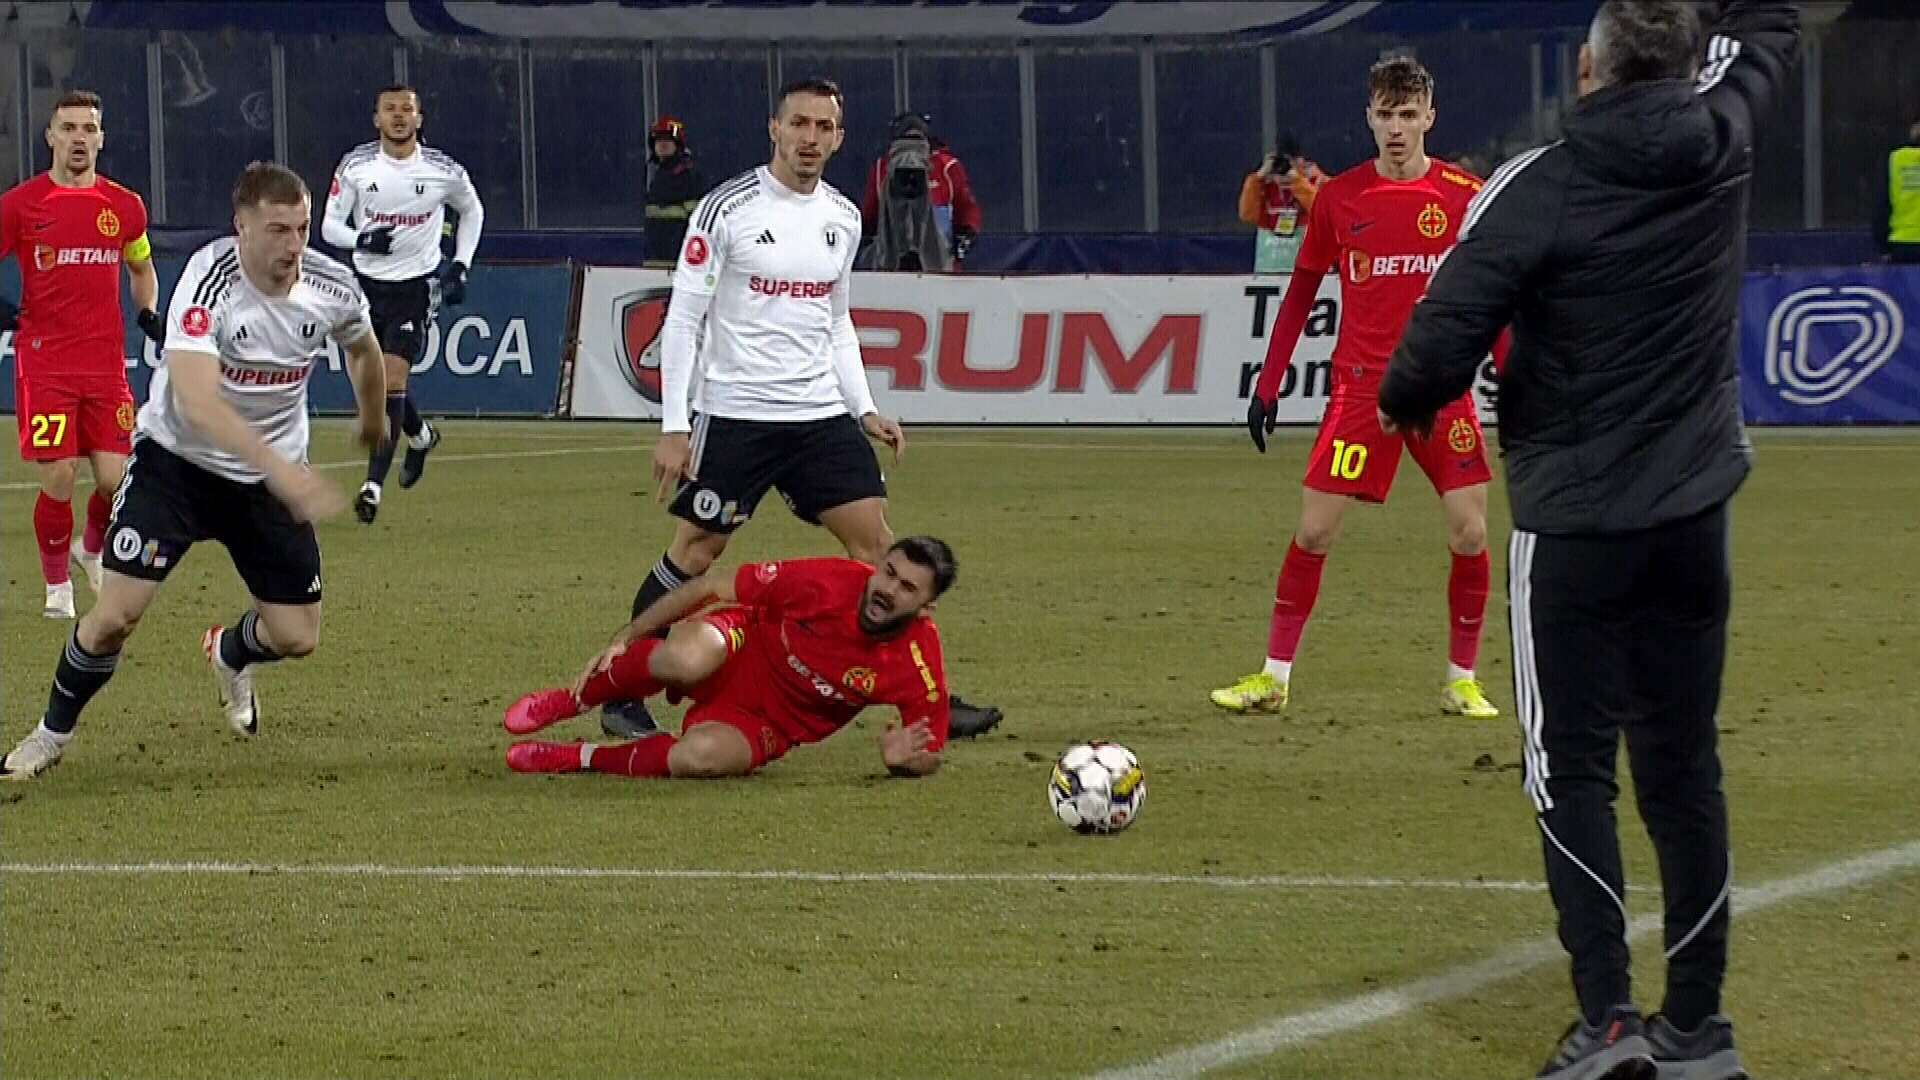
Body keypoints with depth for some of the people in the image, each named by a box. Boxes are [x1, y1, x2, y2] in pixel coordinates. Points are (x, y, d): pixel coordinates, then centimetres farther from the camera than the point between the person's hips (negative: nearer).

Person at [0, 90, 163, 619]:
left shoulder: (125, 207, 9)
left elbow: (141, 267, 26)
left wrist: (149, 312, 9)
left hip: (106, 366, 3)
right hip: (44, 367, -3)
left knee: (115, 479, -5)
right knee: (58, 480, -8)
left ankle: (94, 551, 27)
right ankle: (57, 586, 12)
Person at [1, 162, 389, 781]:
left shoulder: (331, 289, -13)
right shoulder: (209, 281, -28)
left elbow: (364, 349, 13)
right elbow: (197, 403, -40)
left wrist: (373, 419, 31)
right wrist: (281, 471, -50)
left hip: (272, 475, 4)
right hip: (176, 459, -4)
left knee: (296, 637, 2)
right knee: (115, 615, -15)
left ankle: (228, 655, 39)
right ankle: (53, 733, 12)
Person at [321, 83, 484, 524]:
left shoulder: (443, 171, -7)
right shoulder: (355, 166, -6)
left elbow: (472, 211, 12)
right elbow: (329, 224, -3)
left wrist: (461, 265, 4)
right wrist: (363, 238, -23)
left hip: (417, 286, -3)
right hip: (368, 283, 3)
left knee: (392, 381, -16)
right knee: (376, 381, 15)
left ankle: (373, 484, -16)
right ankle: (421, 437, 46)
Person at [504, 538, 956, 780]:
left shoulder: (919, 667, -20)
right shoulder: (830, 580, -22)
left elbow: (929, 757, -4)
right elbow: (710, 588, -11)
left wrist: (901, 760, -31)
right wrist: (623, 640, -10)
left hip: (768, 726, 0)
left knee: (699, 757, -37)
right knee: (687, 659, -40)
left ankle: (582, 758, -10)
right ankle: (578, 697, -9)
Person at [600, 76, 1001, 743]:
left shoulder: (842, 218, 9)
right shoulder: (728, 208, -9)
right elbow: (682, 319, -8)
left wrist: (865, 411, 12)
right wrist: (674, 426, -12)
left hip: (822, 415, 5)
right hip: (736, 414, -5)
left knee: (876, 541, 0)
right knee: (694, 553, -1)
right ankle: (621, 694, 11)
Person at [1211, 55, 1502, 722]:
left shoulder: (1466, 197, -1)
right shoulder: (1340, 199, 2)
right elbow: (1302, 290, 9)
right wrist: (1268, 385, 7)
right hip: (1361, 386, 0)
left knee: (1469, 533, -5)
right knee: (1314, 530, -3)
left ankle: (1462, 681, 10)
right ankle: (1273, 678, 5)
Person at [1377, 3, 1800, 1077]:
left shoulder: (1536, 190, -16)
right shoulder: (1720, 143, -2)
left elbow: (1442, 345, -16)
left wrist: (1401, 405, 6)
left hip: (1575, 525, -4)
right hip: (1695, 517, 4)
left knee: (1574, 769, 2)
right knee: (1684, 767, 9)